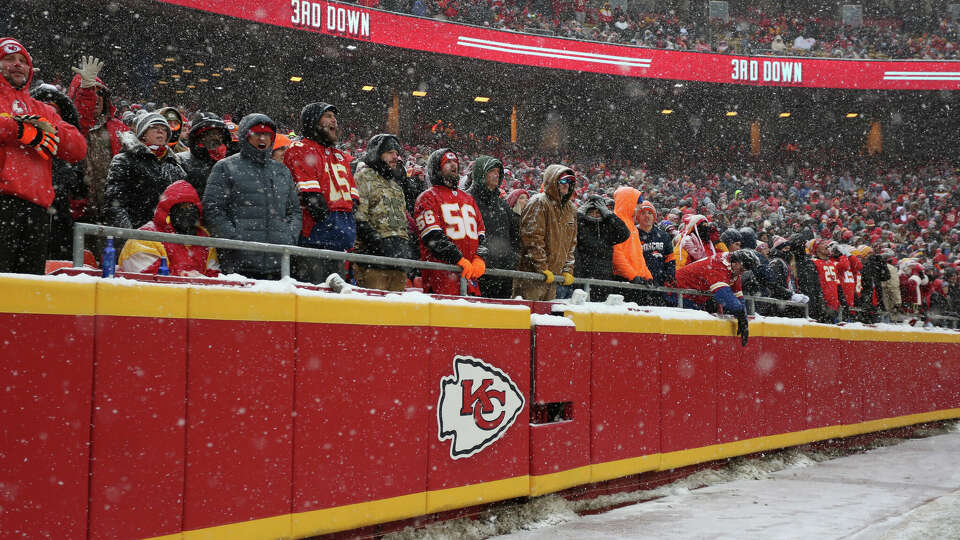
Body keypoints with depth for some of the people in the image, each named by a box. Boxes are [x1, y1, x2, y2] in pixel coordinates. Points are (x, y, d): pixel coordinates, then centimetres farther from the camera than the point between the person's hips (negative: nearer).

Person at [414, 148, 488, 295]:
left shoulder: (468, 198, 26)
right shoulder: (428, 198, 5)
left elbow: (481, 232, 19)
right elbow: (432, 236, -8)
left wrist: (479, 259, -1)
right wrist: (460, 260, -17)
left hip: (470, 272, 6)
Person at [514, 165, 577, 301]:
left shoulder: (570, 209, 17)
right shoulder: (538, 203, -9)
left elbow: (572, 243, 20)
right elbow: (533, 238, -16)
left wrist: (568, 270, 9)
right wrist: (542, 268, -18)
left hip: (553, 275, 8)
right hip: (531, 273, -8)